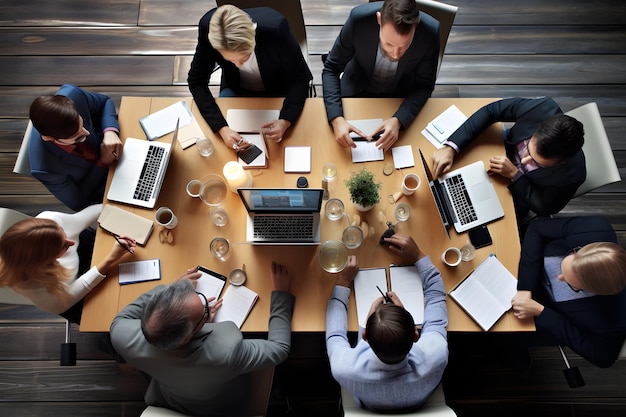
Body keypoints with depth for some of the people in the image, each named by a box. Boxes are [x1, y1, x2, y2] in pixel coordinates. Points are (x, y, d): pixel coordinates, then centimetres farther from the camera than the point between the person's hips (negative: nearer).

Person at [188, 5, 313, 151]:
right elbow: (197, 81, -21)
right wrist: (222, 128, -36)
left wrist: (285, 121, -40)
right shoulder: (208, 28, -30)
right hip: (236, 90, 2)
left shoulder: (275, 27, -35)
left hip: (277, 91, -2)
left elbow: (299, 80, -23)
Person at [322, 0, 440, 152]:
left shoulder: (430, 32, -29)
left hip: (402, 97, 0)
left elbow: (424, 86, -15)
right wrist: (336, 118, -35)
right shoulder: (359, 18, -31)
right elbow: (331, 69, -19)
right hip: (358, 89, 1)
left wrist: (398, 120, -34)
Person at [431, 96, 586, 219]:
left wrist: (514, 174, -31)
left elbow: (544, 208, -17)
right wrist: (450, 148, -35)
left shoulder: (572, 174, -36)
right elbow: (490, 111, -24)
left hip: (518, 193, -2)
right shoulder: (544, 108, -35)